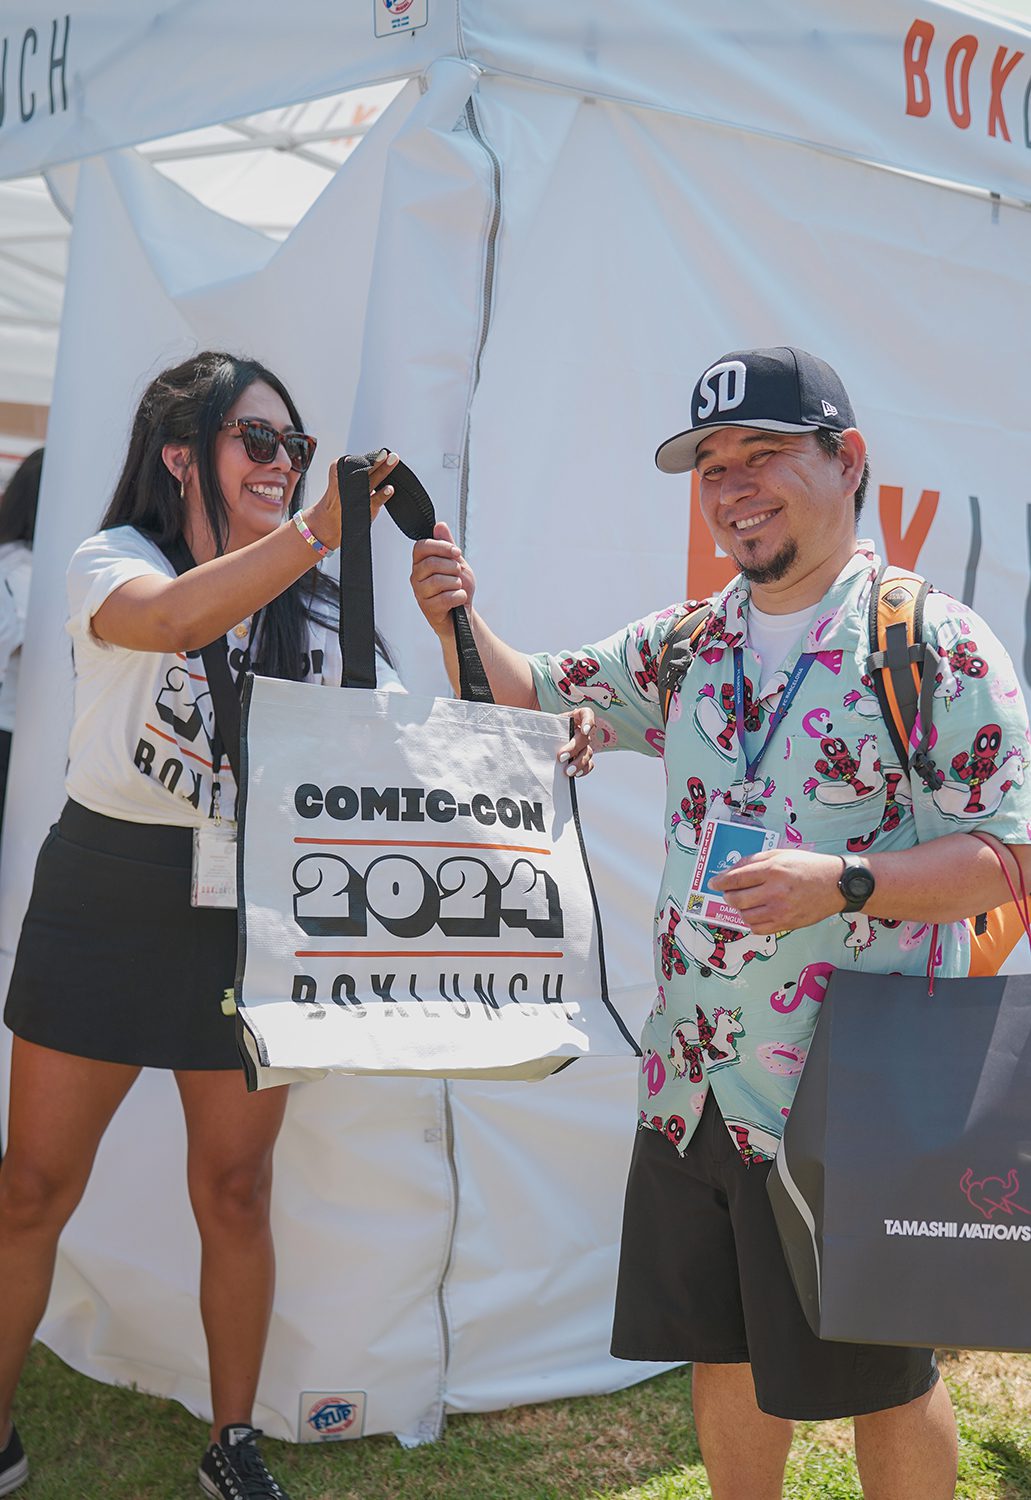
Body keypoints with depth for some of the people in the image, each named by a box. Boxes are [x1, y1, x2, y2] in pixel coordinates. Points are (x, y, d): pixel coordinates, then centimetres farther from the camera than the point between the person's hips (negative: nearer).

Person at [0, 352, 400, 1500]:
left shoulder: (313, 613, 9)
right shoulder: (112, 561, -5)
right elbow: (171, 619, -29)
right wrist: (314, 532, -41)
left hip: (249, 912, 3)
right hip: (105, 897, -2)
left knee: (235, 1191, 8)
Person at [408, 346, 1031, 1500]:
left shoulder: (938, 646, -11)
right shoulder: (683, 646, 8)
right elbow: (531, 700, 16)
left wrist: (841, 882, -27)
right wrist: (459, 622, -4)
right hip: (691, 1089, 6)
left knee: (881, 1375, 10)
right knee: (724, 1355, 19)